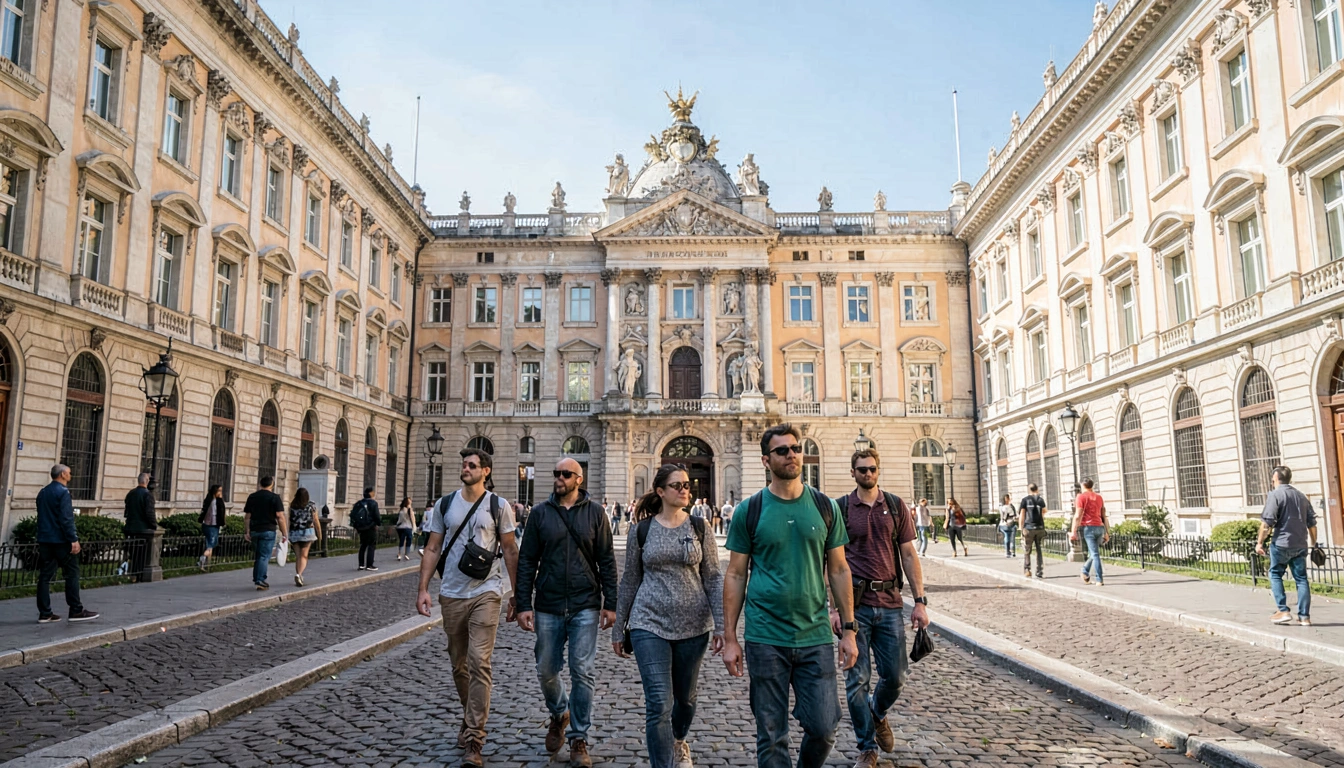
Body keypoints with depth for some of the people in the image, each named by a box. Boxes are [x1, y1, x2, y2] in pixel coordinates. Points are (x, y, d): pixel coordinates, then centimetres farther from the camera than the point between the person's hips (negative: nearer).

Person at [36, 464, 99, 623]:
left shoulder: (42, 493, 14)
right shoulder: (63, 492, -12)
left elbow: (42, 517, 21)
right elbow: (66, 518, -19)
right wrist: (74, 540, -18)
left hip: (44, 540, 8)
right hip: (61, 540, -8)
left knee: (45, 576, 6)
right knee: (72, 574, -1)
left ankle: (44, 613, 6)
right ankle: (76, 610, 1)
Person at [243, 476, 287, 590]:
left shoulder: (252, 497, 9)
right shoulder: (275, 497, -6)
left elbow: (247, 517, 8)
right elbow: (280, 516, -11)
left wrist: (247, 532, 13)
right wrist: (284, 534, -8)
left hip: (254, 530, 5)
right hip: (268, 530, -5)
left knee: (257, 555, 17)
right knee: (264, 556, -4)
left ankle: (256, 578, 20)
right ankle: (260, 581, -9)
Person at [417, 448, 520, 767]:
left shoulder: (498, 506, -2)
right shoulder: (445, 504, 5)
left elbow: (510, 551, 1)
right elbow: (433, 549, 6)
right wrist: (423, 589, -3)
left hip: (485, 593, -3)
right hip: (451, 595, 4)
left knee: (479, 663, -11)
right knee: (459, 665, 15)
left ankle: (473, 740, -5)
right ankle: (471, 719, 37)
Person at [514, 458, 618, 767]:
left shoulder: (594, 512, 1)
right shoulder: (540, 513, 3)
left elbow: (606, 560, 2)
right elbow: (527, 561, 3)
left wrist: (610, 604, -3)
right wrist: (523, 605, -4)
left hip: (585, 607, -1)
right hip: (548, 607, 2)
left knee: (582, 672, -1)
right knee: (546, 671, 10)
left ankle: (578, 739, 13)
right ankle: (559, 714, 40)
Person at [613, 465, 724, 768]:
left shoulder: (699, 527, 1)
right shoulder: (640, 530, 0)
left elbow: (713, 578, 1)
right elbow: (630, 581, 6)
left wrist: (720, 625, -7)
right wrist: (619, 629, 10)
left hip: (693, 626, 2)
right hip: (650, 625, -2)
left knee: (686, 698, 18)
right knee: (659, 704, -10)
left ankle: (678, 741, 48)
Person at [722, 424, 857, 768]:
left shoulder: (825, 507, 5)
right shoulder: (749, 510, -1)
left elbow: (838, 570, 9)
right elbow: (735, 575, 2)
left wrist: (849, 629, 4)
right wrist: (729, 638, -1)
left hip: (816, 636, 2)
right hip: (765, 638, -1)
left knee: (823, 729, 4)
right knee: (772, 736, 5)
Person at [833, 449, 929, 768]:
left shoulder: (895, 506, 7)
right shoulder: (840, 508, 1)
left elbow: (909, 555, 7)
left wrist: (919, 601, 0)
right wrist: (835, 607, -6)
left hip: (889, 603, 2)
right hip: (855, 604, -2)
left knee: (895, 676, 5)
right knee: (857, 680, 2)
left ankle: (878, 714, 37)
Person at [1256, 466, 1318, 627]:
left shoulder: (1274, 495, -9)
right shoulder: (1301, 496, 13)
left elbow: (1267, 523, -16)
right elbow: (1312, 523, 16)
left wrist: (1260, 542, -9)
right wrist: (1313, 544, 25)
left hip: (1281, 544, -6)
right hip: (1301, 545, 6)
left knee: (1275, 574, 8)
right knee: (1301, 578, 8)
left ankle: (1283, 611, 1)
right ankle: (1304, 616, 9)